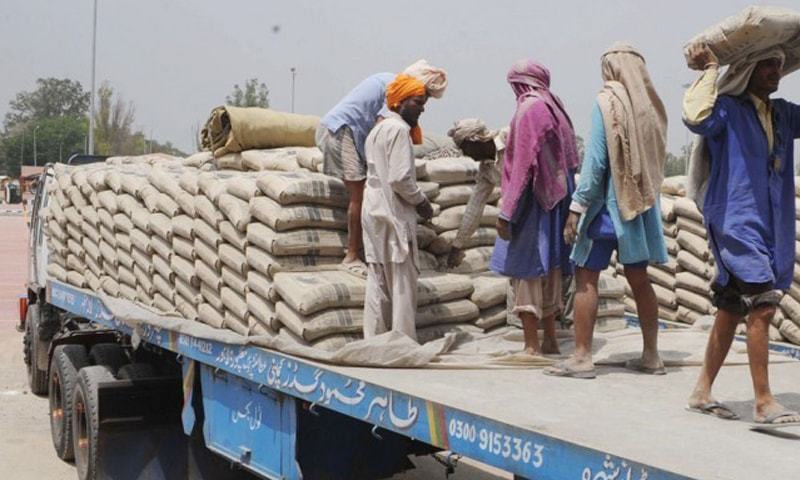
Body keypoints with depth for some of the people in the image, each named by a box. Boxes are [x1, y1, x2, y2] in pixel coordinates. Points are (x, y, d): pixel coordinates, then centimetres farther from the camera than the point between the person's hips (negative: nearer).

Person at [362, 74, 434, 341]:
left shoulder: (378, 129, 18)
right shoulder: (398, 129, -13)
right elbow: (400, 177, -21)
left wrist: (415, 201, 16)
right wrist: (421, 202, -7)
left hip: (373, 212, 9)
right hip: (393, 216, -9)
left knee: (378, 283, 9)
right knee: (402, 284, -4)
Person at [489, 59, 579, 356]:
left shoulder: (529, 110, -12)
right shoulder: (555, 108, 12)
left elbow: (522, 164, -18)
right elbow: (570, 160, 13)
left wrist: (506, 212, -17)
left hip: (532, 201, -8)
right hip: (555, 200, 8)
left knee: (525, 270, -4)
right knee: (548, 270, 13)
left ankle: (532, 345, -4)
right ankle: (550, 340, 19)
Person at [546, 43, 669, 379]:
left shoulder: (607, 102, -11)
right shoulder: (651, 105, 6)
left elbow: (595, 161, -15)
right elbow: (656, 158, 9)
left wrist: (577, 207, -13)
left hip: (608, 203, -6)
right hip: (642, 204, 6)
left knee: (586, 277, 0)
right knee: (639, 279, 13)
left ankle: (582, 357, 0)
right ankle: (651, 355, 19)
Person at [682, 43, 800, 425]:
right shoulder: (727, 109, -6)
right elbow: (696, 118, -26)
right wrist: (710, 71, -18)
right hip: (738, 221, -8)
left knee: (732, 309, 11)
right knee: (762, 307, -13)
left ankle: (702, 392, 20)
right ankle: (764, 403, -7)